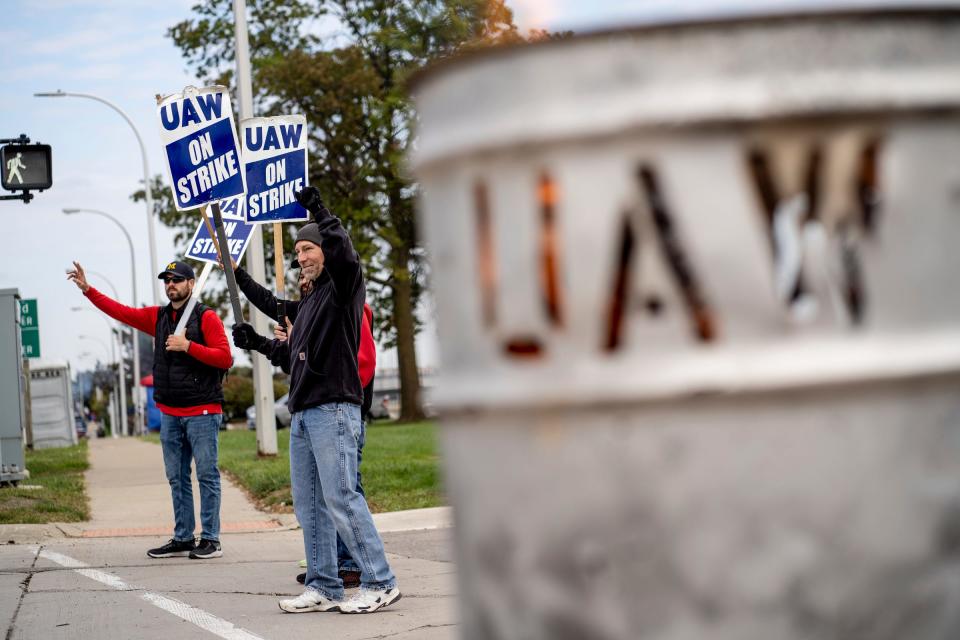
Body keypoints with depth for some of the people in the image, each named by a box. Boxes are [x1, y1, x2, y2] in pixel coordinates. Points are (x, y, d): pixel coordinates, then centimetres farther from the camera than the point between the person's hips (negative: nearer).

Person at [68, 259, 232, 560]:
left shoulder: (207, 317, -5)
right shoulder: (158, 317, 13)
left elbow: (225, 357, -12)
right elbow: (121, 312, 12)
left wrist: (188, 346, -18)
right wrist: (87, 289, 5)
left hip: (202, 413, -7)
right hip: (170, 413, 7)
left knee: (207, 476, -3)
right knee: (177, 478, 9)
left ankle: (210, 540, 1)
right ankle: (182, 539, 15)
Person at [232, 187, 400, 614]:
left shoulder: (344, 288, -3)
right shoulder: (309, 302, 23)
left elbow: (344, 253, -25)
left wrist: (320, 213, -24)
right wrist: (257, 343, 19)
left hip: (334, 409, -9)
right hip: (302, 414, 9)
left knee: (341, 498, -12)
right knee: (308, 504, 8)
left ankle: (380, 583, -7)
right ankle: (323, 587, 12)